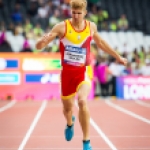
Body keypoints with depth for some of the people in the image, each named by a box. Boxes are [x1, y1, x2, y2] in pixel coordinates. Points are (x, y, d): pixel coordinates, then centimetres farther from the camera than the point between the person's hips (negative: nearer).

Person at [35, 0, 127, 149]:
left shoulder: (91, 26, -2)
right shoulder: (62, 27, -12)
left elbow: (100, 42, 20)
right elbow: (38, 46, -14)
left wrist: (118, 56, 27)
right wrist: (43, 40, -38)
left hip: (84, 71, 0)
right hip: (67, 71, 0)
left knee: (82, 101, -26)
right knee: (67, 106, 16)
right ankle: (70, 124, 56)